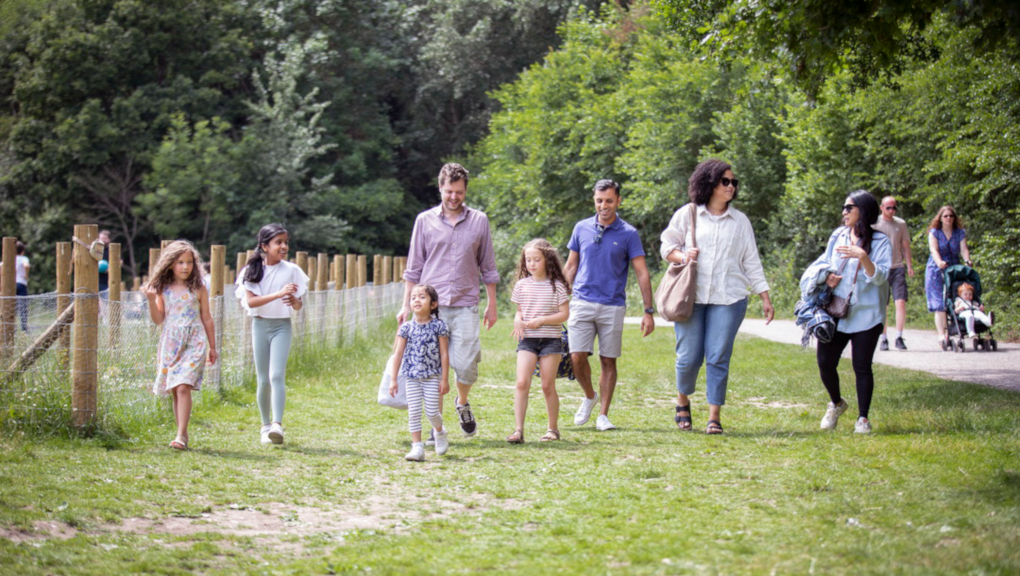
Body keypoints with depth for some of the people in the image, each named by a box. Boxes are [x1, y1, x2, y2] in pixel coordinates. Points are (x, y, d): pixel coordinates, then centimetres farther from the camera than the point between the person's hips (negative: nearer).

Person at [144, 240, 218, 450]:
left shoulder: (198, 289, 3)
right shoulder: (164, 290, 7)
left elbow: (207, 319, 9)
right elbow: (158, 320, 7)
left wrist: (212, 347, 11)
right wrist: (152, 300, -9)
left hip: (194, 342, -3)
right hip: (170, 344, 3)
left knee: (183, 387, -16)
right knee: (174, 390, 5)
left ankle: (181, 435, -18)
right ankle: (182, 434, 13)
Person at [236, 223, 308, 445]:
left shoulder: (291, 270, 0)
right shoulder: (253, 271, -1)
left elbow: (298, 306, 3)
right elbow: (251, 301, -13)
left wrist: (294, 300, -21)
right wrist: (279, 294, -24)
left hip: (281, 326, -1)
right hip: (260, 325, 1)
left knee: (277, 375, -17)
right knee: (263, 380, 6)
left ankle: (277, 424, -26)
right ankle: (266, 425, 18)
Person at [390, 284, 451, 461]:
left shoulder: (438, 326, -5)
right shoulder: (406, 327, 0)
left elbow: (444, 354, -2)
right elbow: (398, 353, 2)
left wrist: (445, 379, -4)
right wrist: (393, 379, 0)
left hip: (432, 377, -2)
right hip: (411, 377, 2)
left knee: (431, 411, -2)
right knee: (413, 412, -1)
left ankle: (440, 432, 30)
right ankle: (417, 448, 4)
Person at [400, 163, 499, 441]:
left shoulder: (479, 221, 9)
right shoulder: (425, 220, 7)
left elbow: (488, 267, 15)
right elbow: (414, 268, 11)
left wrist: (492, 304, 13)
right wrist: (407, 305, 8)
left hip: (465, 306, 0)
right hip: (431, 305, 0)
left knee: (466, 365, -9)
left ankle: (463, 404, 22)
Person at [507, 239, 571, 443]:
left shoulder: (556, 286, -3)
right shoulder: (522, 285, 8)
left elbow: (564, 314, -5)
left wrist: (541, 320, -16)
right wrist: (517, 320, -5)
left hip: (550, 340, -2)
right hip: (527, 340, 2)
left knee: (548, 386, 3)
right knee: (522, 382, -12)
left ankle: (553, 428, 18)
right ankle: (518, 430, -15)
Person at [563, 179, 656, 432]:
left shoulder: (628, 234, 0)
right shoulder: (582, 228, 7)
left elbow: (642, 273, 0)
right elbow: (570, 267, 15)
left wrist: (648, 311, -5)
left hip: (613, 306, -1)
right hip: (582, 303, 1)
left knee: (608, 361, 2)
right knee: (577, 357, -8)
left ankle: (603, 415, 10)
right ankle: (589, 396, 19)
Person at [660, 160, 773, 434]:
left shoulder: (740, 221, 14)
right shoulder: (687, 215, 8)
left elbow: (751, 261, 14)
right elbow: (667, 246, 12)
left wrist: (765, 298, 9)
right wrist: (682, 255, -10)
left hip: (728, 299, 1)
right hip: (690, 297, -1)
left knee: (719, 358, -5)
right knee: (689, 357, -3)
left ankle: (714, 417, 0)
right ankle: (683, 401, 25)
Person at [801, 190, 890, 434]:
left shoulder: (880, 241, -4)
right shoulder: (838, 236, 10)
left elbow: (880, 277, -13)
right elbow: (823, 263, 21)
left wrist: (863, 256, -29)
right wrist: (827, 277, -2)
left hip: (865, 315, -4)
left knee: (862, 366, -2)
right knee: (825, 362, 0)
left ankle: (863, 418, 10)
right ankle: (836, 404, 27)